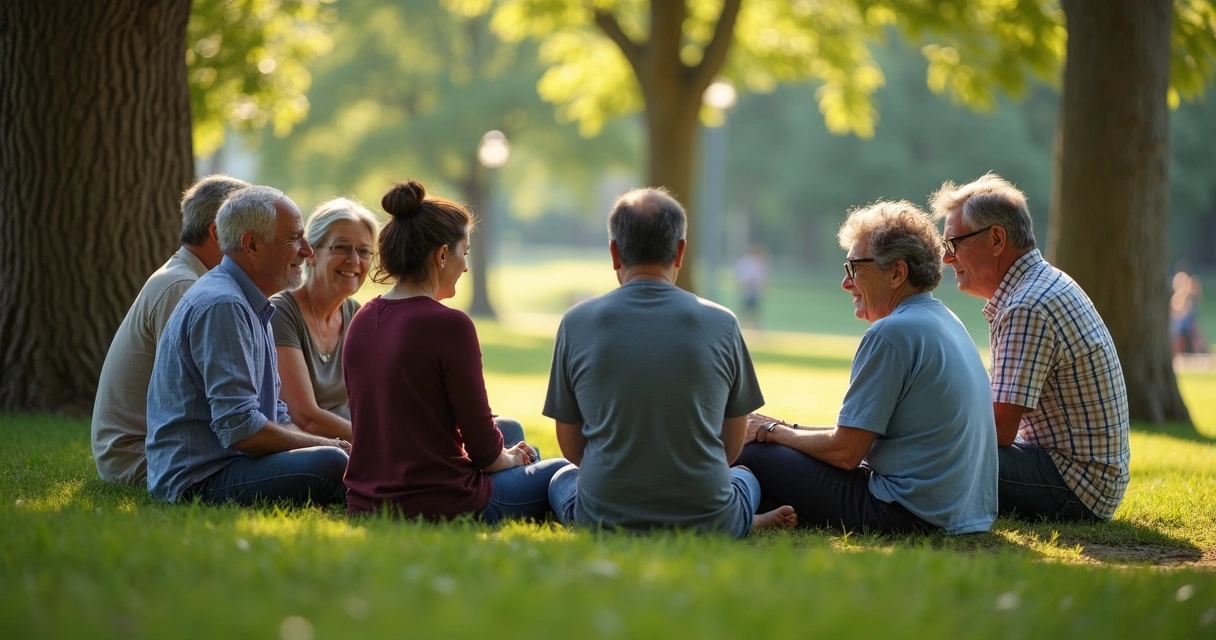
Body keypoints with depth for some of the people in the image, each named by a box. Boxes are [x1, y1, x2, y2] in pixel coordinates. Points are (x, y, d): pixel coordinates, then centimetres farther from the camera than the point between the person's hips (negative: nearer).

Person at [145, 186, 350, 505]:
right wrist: (325, 445, -12)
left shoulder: (249, 305, 19)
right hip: (200, 477, -10)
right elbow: (240, 428, -23)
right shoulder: (221, 306, -16)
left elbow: (276, 414, 20)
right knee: (330, 465, -30)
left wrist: (329, 444, 1)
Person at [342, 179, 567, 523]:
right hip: (441, 505, -8)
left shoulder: (361, 321, 6)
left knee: (512, 430, 28)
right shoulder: (449, 325, -17)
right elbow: (483, 449, -13)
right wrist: (508, 459, 11)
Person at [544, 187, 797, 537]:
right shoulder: (721, 323, -2)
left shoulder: (577, 323, -2)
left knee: (562, 480, 35)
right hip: (707, 521, 2)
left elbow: (570, 446, 7)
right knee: (745, 478, 38)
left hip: (602, 521, -2)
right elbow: (732, 446, 9)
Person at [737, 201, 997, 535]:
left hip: (908, 514, -10)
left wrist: (774, 431, 1)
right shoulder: (946, 320, 13)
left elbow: (844, 452, -15)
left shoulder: (891, 333, -17)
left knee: (748, 452, -8)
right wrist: (788, 429, 15)